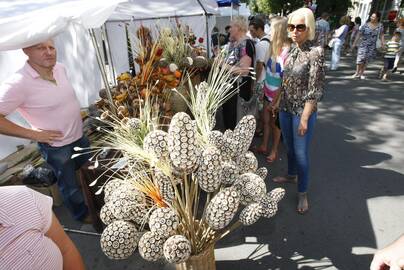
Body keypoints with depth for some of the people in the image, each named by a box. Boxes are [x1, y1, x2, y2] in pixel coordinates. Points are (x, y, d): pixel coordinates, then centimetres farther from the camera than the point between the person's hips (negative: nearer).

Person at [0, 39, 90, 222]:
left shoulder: (60, 68, -7)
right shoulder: (19, 83, -28)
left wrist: (76, 116, 9)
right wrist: (34, 134, -22)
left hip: (79, 135, 6)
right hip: (56, 146, -6)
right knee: (70, 184, 16)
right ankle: (82, 214, 42)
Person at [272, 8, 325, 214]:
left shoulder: (315, 52, -15)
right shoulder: (291, 49, 4)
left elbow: (316, 89, -18)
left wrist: (305, 118, -20)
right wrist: (277, 102, 15)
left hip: (302, 111, -6)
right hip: (285, 108, 6)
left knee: (301, 152, 3)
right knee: (289, 146, 21)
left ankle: (302, 193, 20)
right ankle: (291, 175, 44)